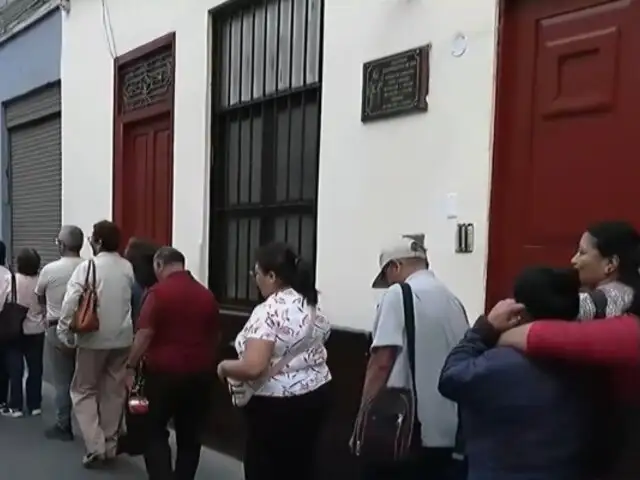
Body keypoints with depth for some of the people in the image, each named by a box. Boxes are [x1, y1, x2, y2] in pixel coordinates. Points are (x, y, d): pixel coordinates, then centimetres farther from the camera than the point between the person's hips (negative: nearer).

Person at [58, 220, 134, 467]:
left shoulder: (87, 267, -12)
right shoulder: (129, 268, -1)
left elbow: (70, 304, -16)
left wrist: (65, 334, -5)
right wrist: (130, 329, 11)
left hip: (94, 338, -4)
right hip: (122, 338, 4)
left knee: (84, 391, 11)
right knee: (114, 391, 14)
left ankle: (96, 446, 2)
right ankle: (110, 445, 23)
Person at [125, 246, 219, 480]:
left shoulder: (158, 292, -10)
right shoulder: (207, 295, 7)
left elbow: (145, 334, -15)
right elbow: (215, 336, 14)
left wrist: (131, 367, -7)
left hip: (164, 371, -4)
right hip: (199, 374, 5)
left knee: (155, 432, 8)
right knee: (190, 436, 12)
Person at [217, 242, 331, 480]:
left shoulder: (268, 311, -21)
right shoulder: (312, 306, 7)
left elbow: (252, 368, -28)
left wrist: (224, 366, -11)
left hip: (277, 405, -8)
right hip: (315, 395, 8)